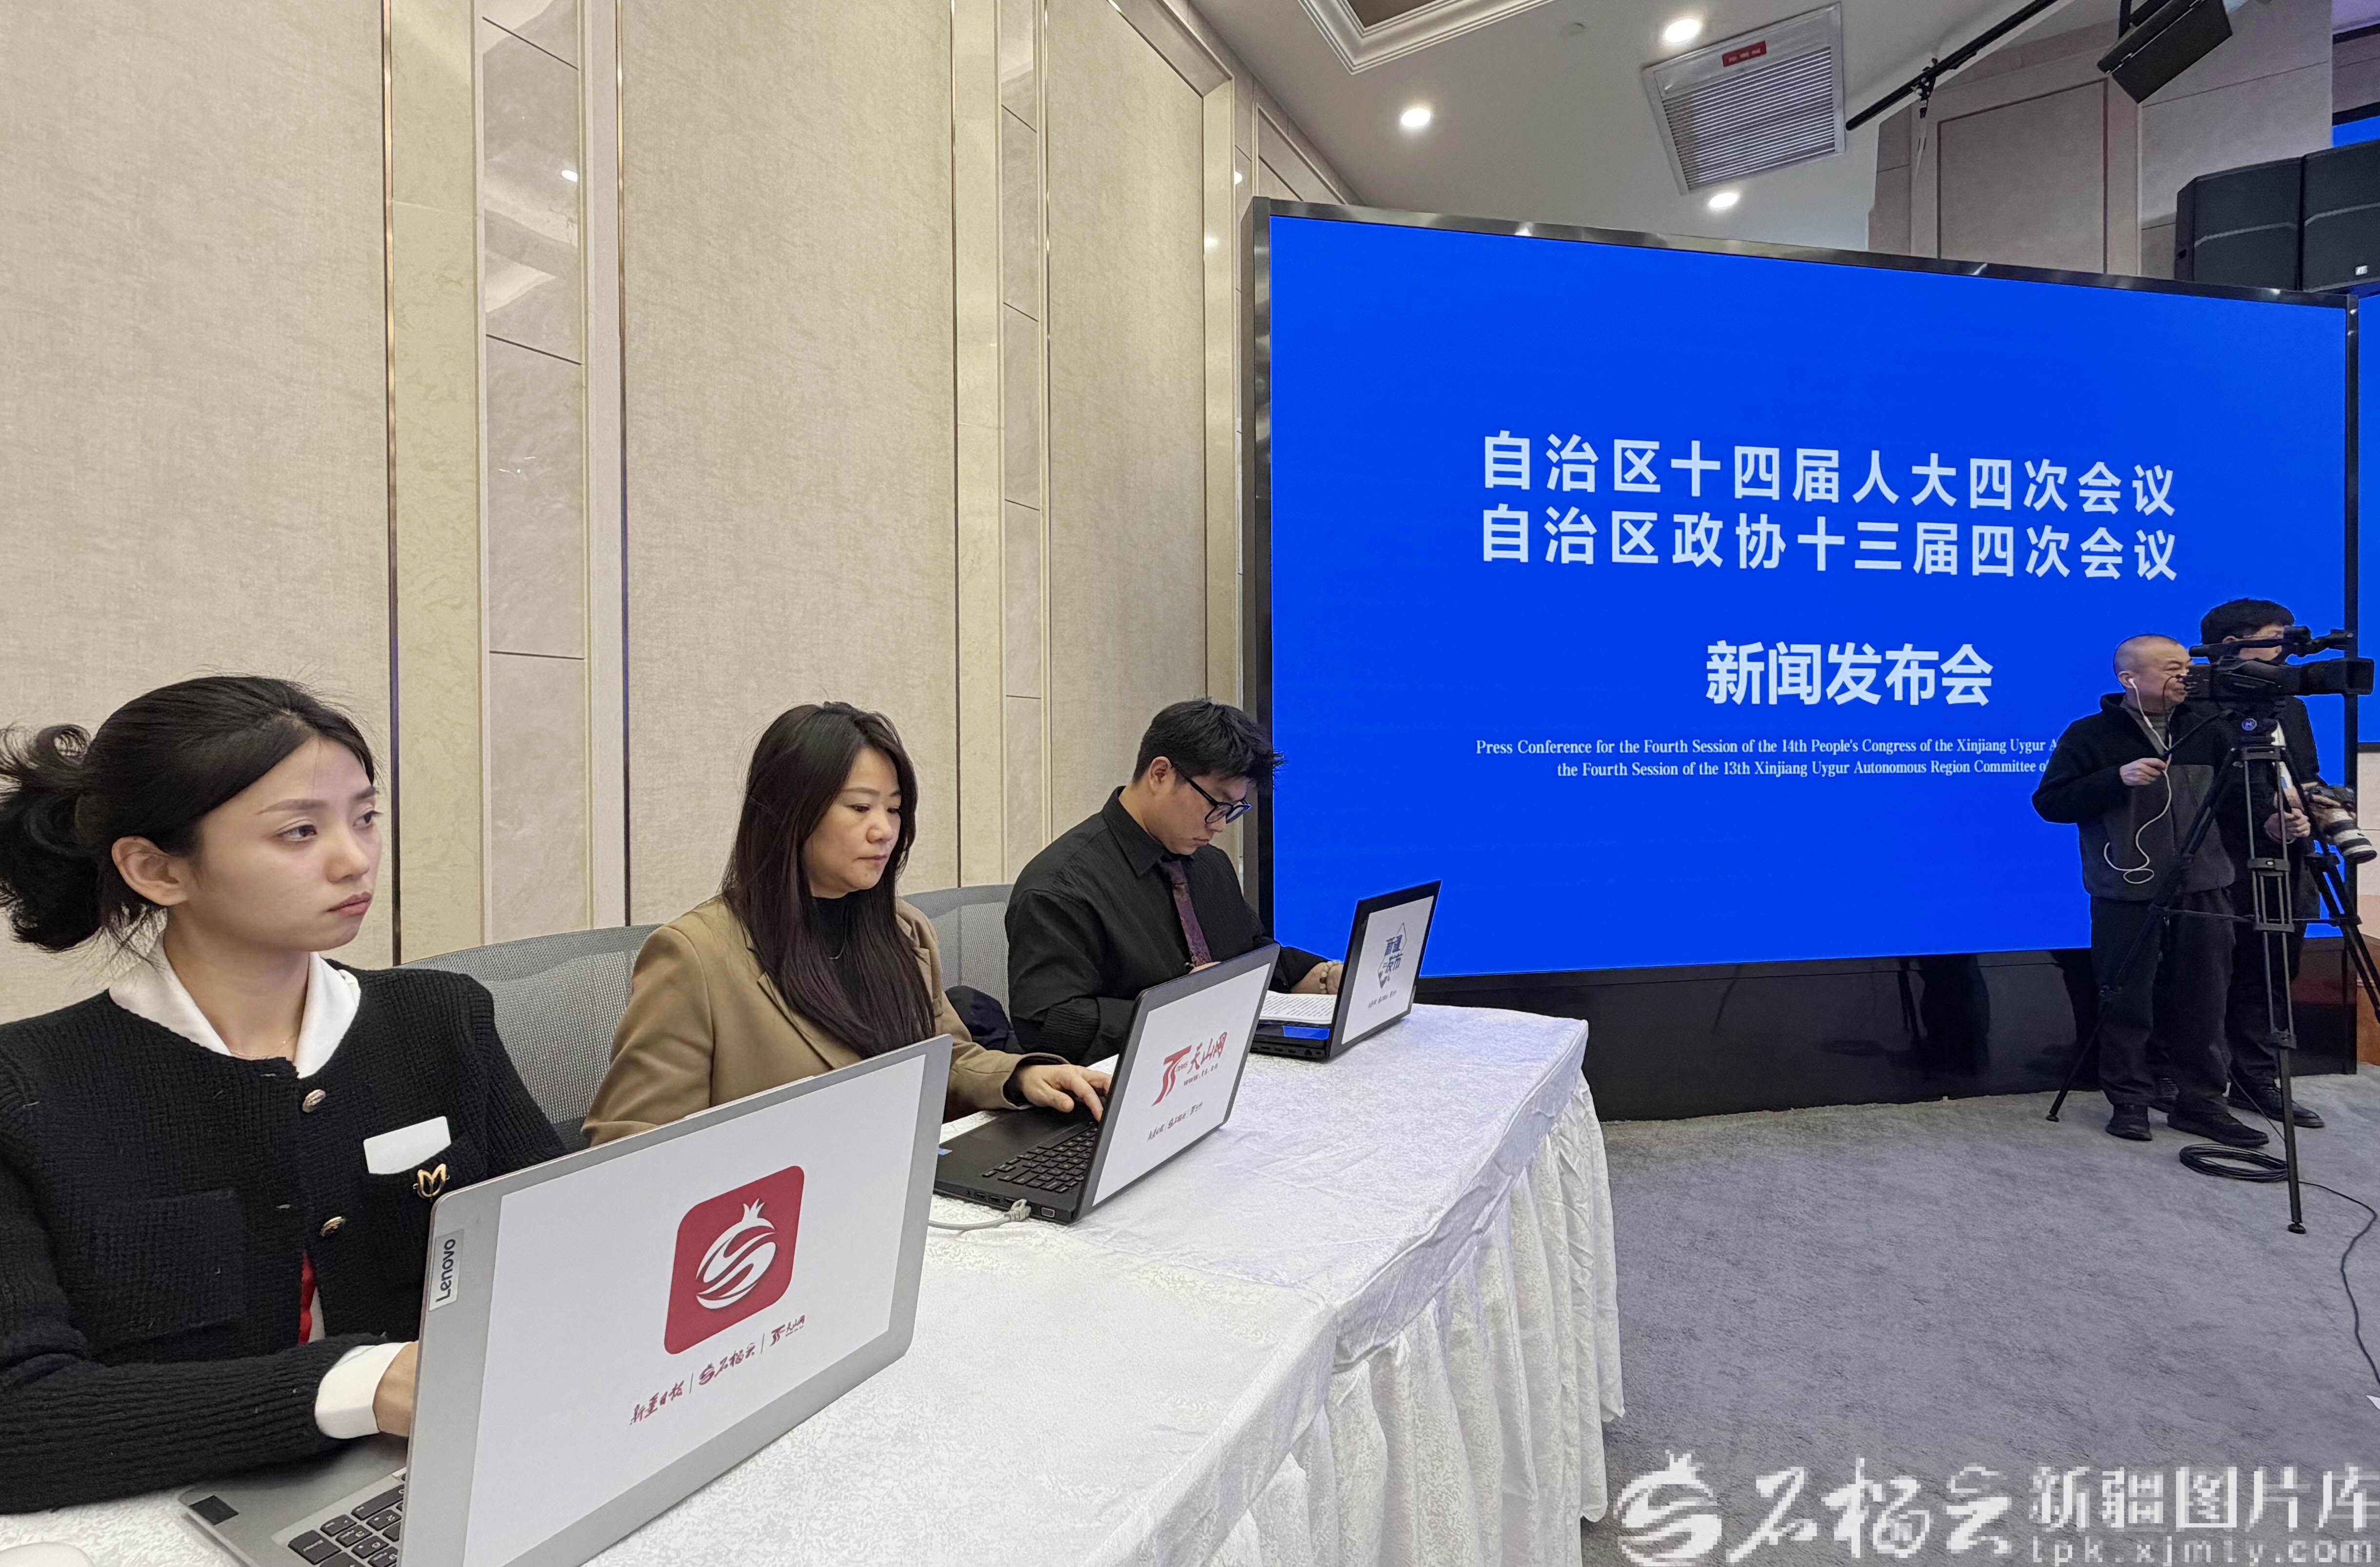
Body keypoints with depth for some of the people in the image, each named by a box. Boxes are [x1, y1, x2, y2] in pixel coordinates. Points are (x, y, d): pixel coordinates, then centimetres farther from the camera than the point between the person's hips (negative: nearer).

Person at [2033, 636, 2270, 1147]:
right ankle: (2129, 1102, 16)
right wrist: (2117, 777, -19)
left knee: (2202, 1004, 8)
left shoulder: (2207, 730, 9)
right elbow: (2049, 802, -9)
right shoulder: (2090, 735, -4)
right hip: (2127, 894, -4)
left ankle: (2201, 1103, 21)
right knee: (2127, 1005, 3)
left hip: (2204, 889, 4)